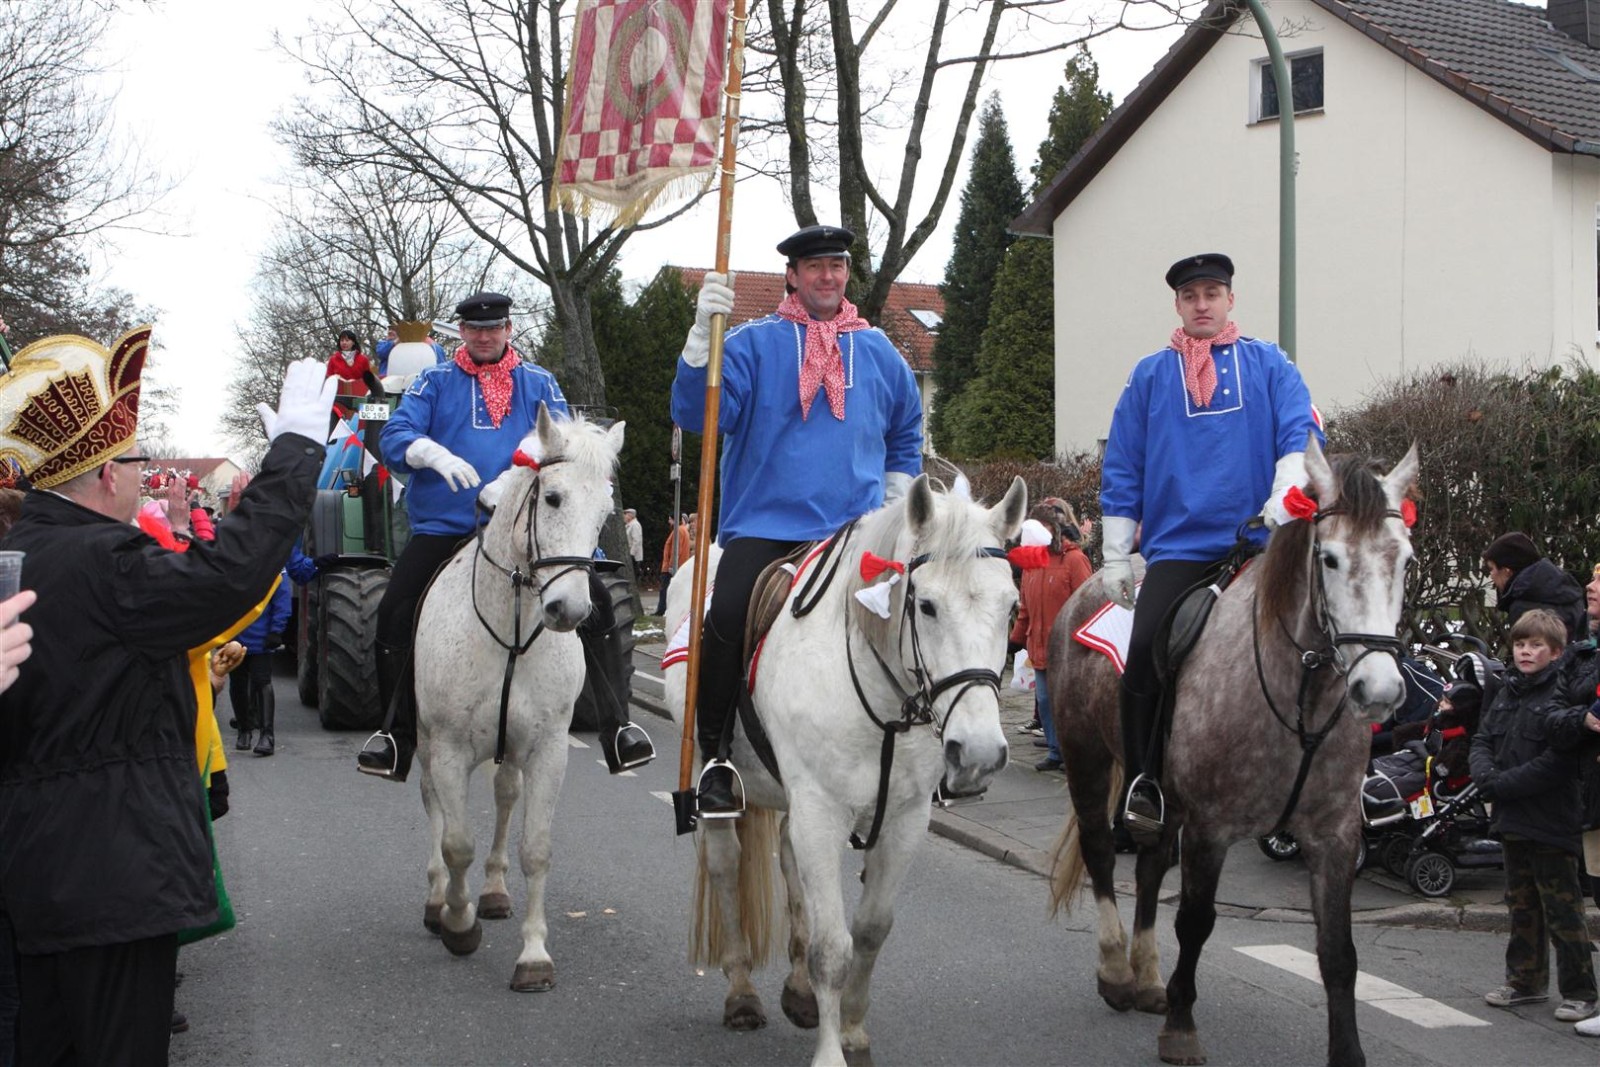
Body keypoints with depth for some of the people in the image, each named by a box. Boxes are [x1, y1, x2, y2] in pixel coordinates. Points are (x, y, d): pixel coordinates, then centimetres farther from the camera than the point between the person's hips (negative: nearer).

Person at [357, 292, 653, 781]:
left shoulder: (539, 383, 13)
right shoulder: (435, 382, 10)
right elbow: (394, 437, -2)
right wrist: (434, 454, -22)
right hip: (444, 528, 0)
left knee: (594, 603, -13)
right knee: (396, 614, -11)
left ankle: (616, 727, -5)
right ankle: (396, 735, 7)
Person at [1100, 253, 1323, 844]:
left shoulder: (1268, 365, 12)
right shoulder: (1150, 375, 14)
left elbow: (1301, 432, 1)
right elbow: (1122, 468, 14)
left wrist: (1286, 492, -19)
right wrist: (1115, 555, 8)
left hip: (1257, 544, 0)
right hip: (1176, 546, 0)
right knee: (1147, 652, -19)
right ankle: (1143, 784, -9)